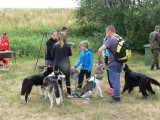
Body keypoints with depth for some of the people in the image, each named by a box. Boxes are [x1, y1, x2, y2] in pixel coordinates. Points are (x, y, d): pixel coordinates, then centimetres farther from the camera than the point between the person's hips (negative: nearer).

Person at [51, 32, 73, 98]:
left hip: (57, 64, 1)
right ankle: (69, 93, 5)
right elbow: (70, 54, 5)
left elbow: (52, 55, 1)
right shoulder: (67, 45, -7)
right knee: (67, 78, 6)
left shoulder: (55, 45, -5)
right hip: (66, 64, -1)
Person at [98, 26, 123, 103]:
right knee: (116, 79, 19)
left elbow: (100, 50, -25)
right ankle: (117, 94, 28)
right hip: (120, 62, 8)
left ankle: (116, 97, 4)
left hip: (113, 63, -8)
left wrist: (99, 59, -11)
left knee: (114, 80, 0)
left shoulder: (110, 40, -17)